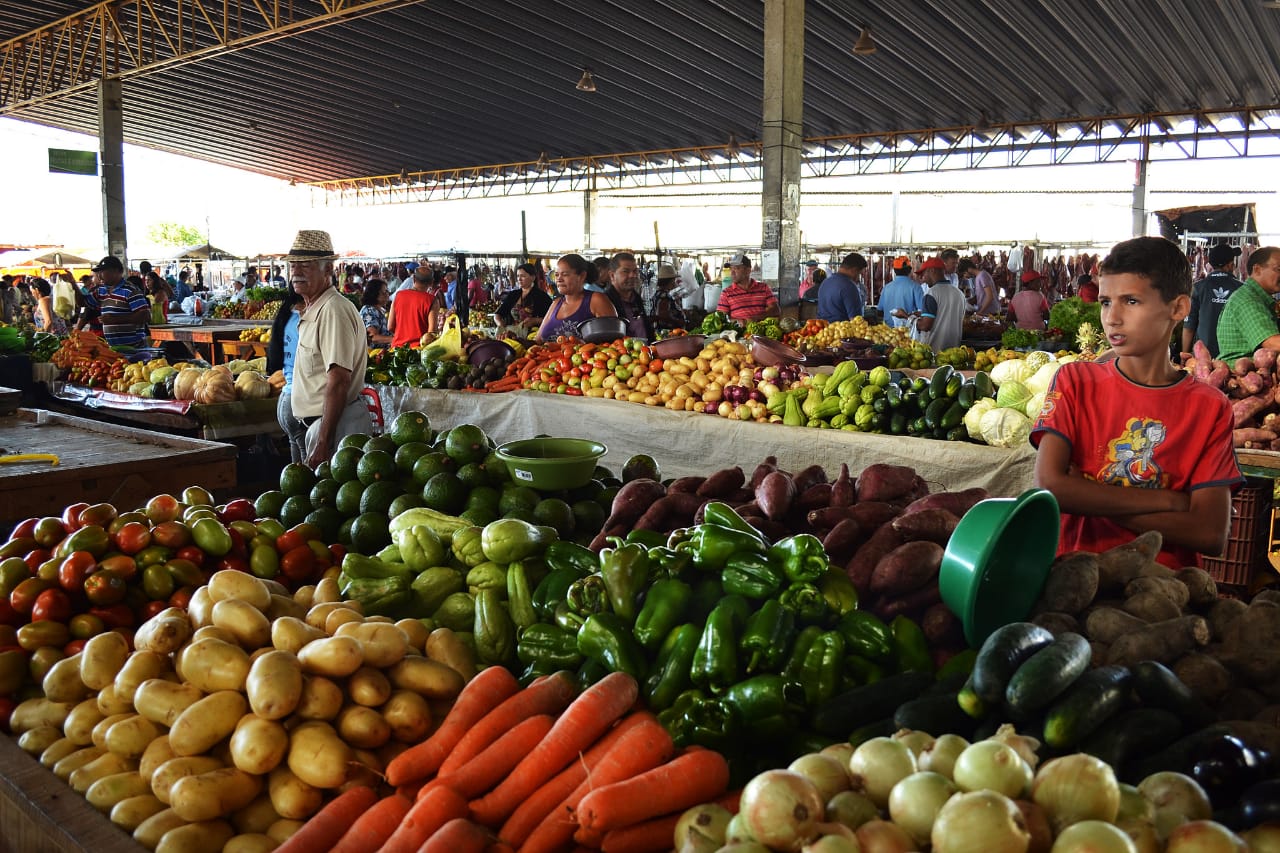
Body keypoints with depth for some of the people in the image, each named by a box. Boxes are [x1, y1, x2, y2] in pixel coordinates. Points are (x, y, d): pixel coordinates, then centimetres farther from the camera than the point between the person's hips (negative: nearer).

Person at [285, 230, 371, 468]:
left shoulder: (333, 310, -18)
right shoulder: (313, 310, 16)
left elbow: (338, 381, -24)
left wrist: (323, 443, -26)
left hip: (336, 422, -10)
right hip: (322, 421, 10)